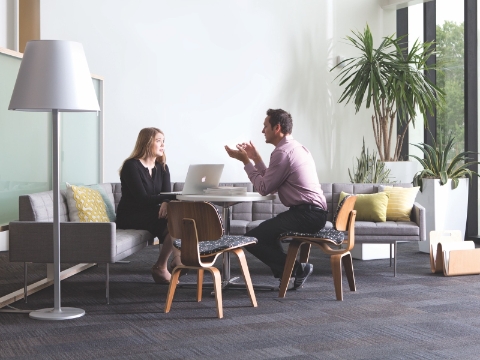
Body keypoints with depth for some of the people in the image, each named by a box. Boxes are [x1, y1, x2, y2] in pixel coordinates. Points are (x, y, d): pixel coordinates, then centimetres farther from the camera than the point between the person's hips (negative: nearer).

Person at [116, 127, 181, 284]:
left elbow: (167, 193, -2)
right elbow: (142, 199, -21)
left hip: (150, 213, 7)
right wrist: (176, 196, -26)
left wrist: (165, 203, -28)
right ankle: (160, 267, -15)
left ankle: (177, 259, -9)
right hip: (130, 217, -7)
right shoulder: (131, 166, -12)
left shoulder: (162, 167, 11)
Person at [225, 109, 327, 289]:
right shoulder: (296, 147, 19)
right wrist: (256, 158, 20)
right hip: (315, 213, 11)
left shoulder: (282, 152, -14)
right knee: (266, 229, 29)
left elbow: (264, 188, -10)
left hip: (306, 214, -11)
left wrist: (245, 161, -3)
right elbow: (271, 183, 19)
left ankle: (297, 269, -5)